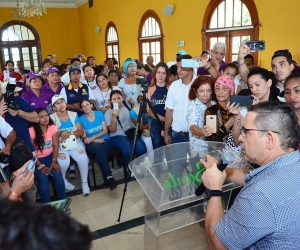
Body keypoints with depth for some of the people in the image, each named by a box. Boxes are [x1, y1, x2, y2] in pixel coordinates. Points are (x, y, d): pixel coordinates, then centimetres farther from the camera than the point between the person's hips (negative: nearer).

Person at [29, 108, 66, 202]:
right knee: (43, 179, -25)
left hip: (49, 157, 3)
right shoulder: (31, 131, -14)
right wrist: (40, 166, -20)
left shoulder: (52, 127, -3)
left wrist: (54, 161, -17)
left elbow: (55, 145, -4)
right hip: (37, 159, -2)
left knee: (58, 176, -22)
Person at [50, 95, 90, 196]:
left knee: (83, 158, -26)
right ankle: (63, 181, 4)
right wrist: (61, 133, -27)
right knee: (64, 162, -30)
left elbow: (81, 132, 0)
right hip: (60, 144, -2)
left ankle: (84, 183, -4)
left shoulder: (74, 115, 6)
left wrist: (70, 133, -20)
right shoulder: (51, 118, -2)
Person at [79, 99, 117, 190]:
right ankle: (109, 177, -38)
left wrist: (92, 138, -14)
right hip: (92, 144, 0)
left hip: (105, 141, 1)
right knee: (98, 147, -37)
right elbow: (84, 137, 1)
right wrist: (95, 141, -18)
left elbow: (105, 131, -1)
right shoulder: (81, 119, 3)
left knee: (99, 150, -35)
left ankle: (106, 178, -28)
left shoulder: (99, 114, 3)